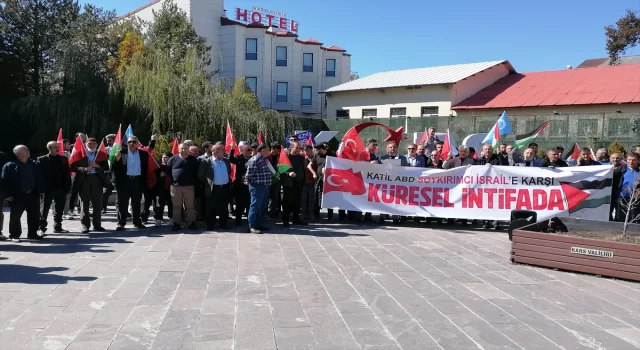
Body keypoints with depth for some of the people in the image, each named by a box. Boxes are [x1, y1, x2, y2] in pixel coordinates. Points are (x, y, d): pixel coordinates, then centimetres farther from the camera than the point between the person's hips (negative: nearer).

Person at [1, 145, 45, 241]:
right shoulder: (10, 166, -4)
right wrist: (7, 194, -13)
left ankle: (32, 233, 21)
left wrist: (41, 190, 4)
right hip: (17, 196, -4)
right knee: (15, 216, 2)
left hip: (33, 194, 4)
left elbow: (40, 178, 12)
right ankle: (14, 235, 13)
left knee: (34, 215, 8)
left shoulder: (34, 165, 9)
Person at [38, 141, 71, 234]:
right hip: (47, 189, -4)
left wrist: (67, 187, 0)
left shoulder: (64, 159, 9)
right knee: (44, 210, 3)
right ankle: (42, 228, 9)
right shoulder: (42, 160, -3)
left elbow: (67, 174, 7)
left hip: (61, 188, 4)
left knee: (59, 210, 11)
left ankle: (58, 227, 20)